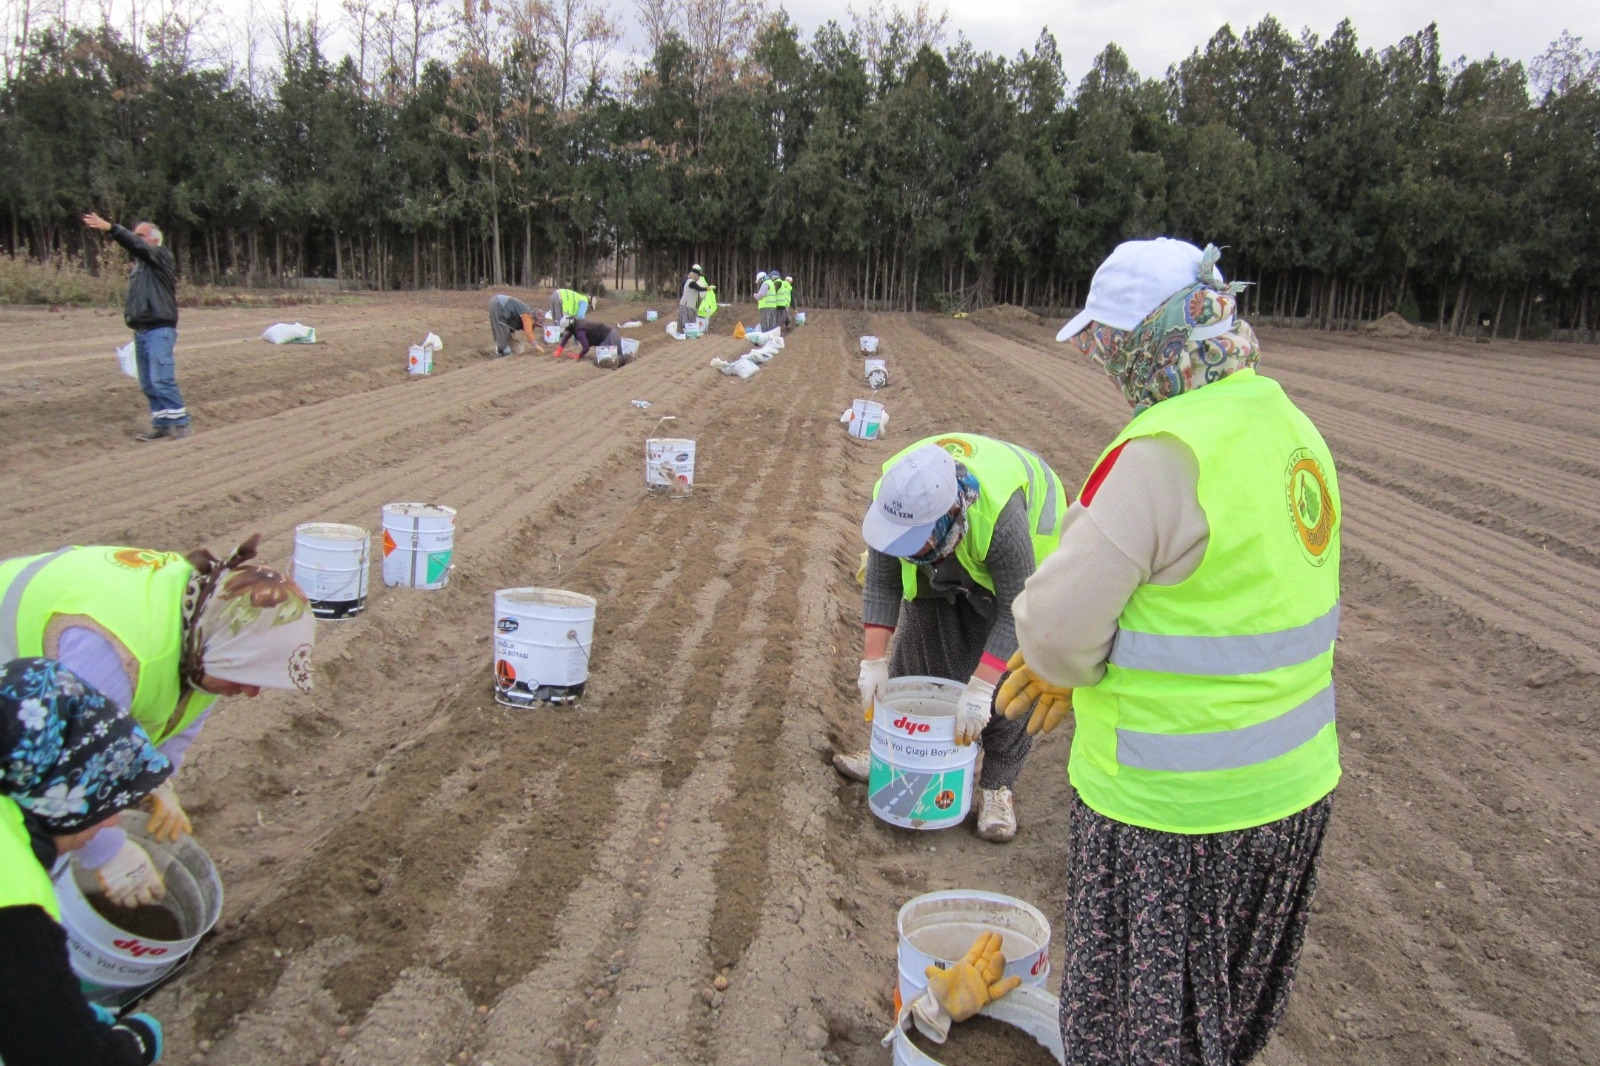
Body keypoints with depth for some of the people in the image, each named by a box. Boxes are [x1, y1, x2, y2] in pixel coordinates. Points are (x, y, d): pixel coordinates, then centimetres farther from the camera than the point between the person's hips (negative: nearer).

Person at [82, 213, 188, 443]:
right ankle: (161, 424, 14)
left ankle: (181, 424, -9)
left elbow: (137, 246, -21)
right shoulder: (140, 264, 20)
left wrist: (110, 228, -32)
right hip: (141, 331, 9)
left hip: (159, 330, -9)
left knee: (162, 380, -15)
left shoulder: (162, 256, -4)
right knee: (148, 383, 9)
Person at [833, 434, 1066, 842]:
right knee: (917, 647, 4)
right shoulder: (891, 499, -32)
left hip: (1021, 558, -4)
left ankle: (997, 785, 2)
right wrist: (873, 661, -23)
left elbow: (1015, 612, -36)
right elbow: (881, 585, -19)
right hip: (943, 562, 4)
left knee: (1010, 673, -11)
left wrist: (980, 689, -38)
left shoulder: (1001, 515, -46)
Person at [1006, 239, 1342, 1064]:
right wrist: (1073, 670, 8)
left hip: (1175, 808, -8)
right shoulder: (1287, 425, 3)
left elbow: (1058, 621, -26)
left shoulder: (1167, 451, -26)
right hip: (1290, 786, 8)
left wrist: (1070, 667, -1)